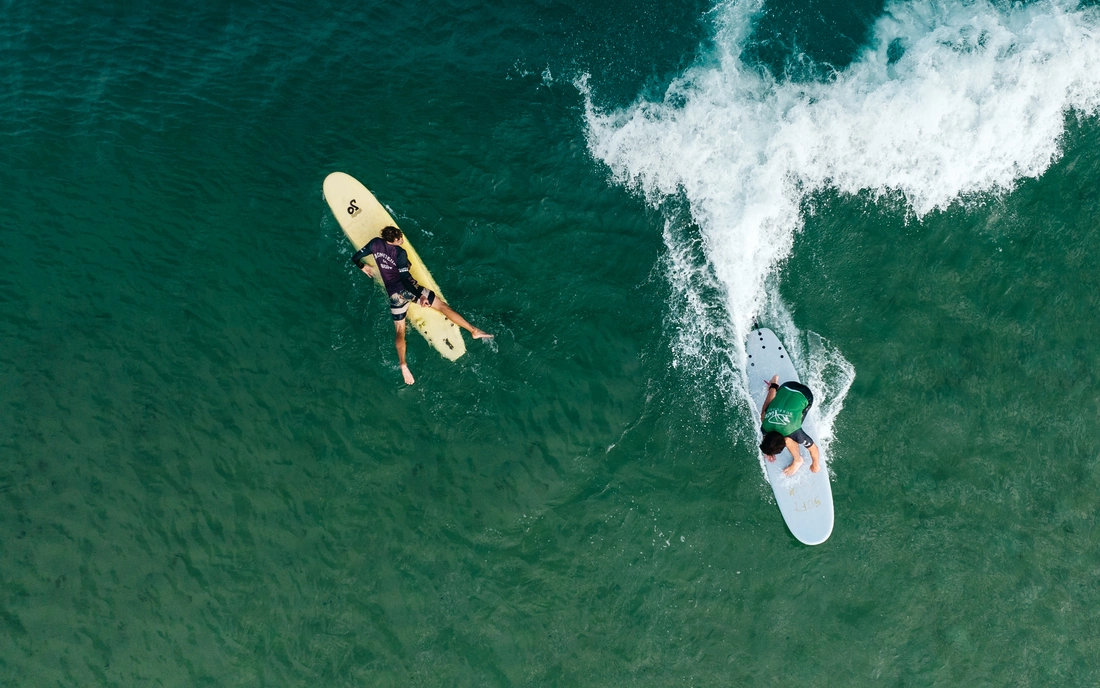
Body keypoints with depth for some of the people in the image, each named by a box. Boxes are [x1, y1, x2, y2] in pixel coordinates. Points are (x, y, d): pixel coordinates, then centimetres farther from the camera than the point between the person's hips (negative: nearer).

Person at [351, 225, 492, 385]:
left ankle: (403, 366, -13)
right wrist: (420, 295, -14)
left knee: (400, 332, 6)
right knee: (443, 306, 3)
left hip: (394, 295, 4)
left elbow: (355, 257, 9)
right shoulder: (400, 253, -11)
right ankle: (473, 331, 3)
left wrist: (363, 267, 29)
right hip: (409, 288, -4)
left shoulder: (376, 243, 2)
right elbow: (405, 277, -17)